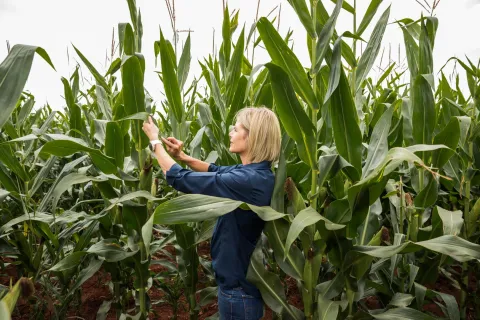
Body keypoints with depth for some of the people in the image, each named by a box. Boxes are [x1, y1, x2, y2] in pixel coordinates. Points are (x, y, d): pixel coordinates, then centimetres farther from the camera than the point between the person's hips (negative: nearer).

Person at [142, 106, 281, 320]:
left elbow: (179, 179, -23)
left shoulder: (247, 180, -31)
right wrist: (182, 156, 1)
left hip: (239, 288, -9)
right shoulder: (257, 173, -2)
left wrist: (155, 141, -8)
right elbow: (216, 171, 14)